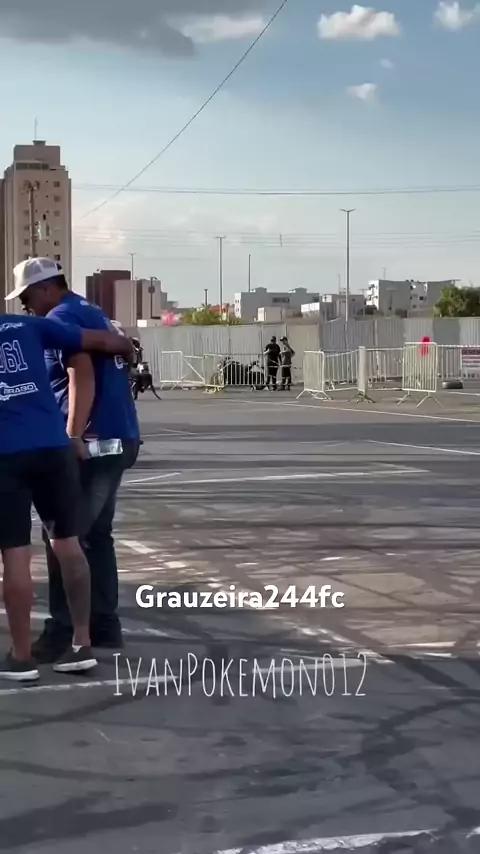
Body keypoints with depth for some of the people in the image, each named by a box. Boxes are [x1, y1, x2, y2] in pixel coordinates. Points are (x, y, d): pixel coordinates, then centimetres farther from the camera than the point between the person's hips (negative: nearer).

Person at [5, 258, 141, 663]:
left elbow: (82, 377, -21)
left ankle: (61, 632, -5)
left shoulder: (61, 317, -9)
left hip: (94, 442, -10)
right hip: (119, 439, 10)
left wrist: (73, 436, -25)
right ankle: (105, 626, 16)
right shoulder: (93, 313, 20)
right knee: (97, 536, 13)